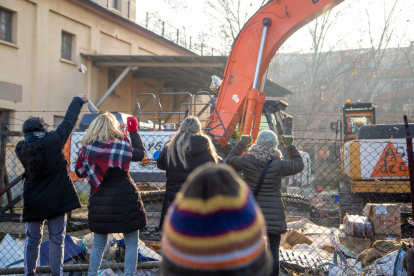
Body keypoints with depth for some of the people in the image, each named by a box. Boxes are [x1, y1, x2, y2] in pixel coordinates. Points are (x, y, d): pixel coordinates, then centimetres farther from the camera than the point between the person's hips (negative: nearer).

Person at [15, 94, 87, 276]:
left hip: (33, 203, 2)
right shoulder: (53, 140, -11)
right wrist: (78, 101, 15)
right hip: (57, 200, -2)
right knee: (56, 239, 8)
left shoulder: (21, 149, -4)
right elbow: (69, 121, 1)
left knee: (32, 240, 14)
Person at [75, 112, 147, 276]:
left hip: (100, 201, 3)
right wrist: (134, 131, 13)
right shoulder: (121, 144, -11)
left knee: (98, 243, 16)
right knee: (131, 243, 7)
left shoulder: (87, 148, -3)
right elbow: (141, 154, 5)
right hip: (125, 199, -3)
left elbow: (79, 172, 9)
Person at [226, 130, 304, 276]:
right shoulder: (278, 164, -11)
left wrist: (242, 143, 22)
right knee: (273, 253, 7)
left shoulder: (246, 161, -6)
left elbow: (230, 160, 15)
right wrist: (290, 146, 14)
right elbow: (298, 165, 7)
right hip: (273, 215, -2)